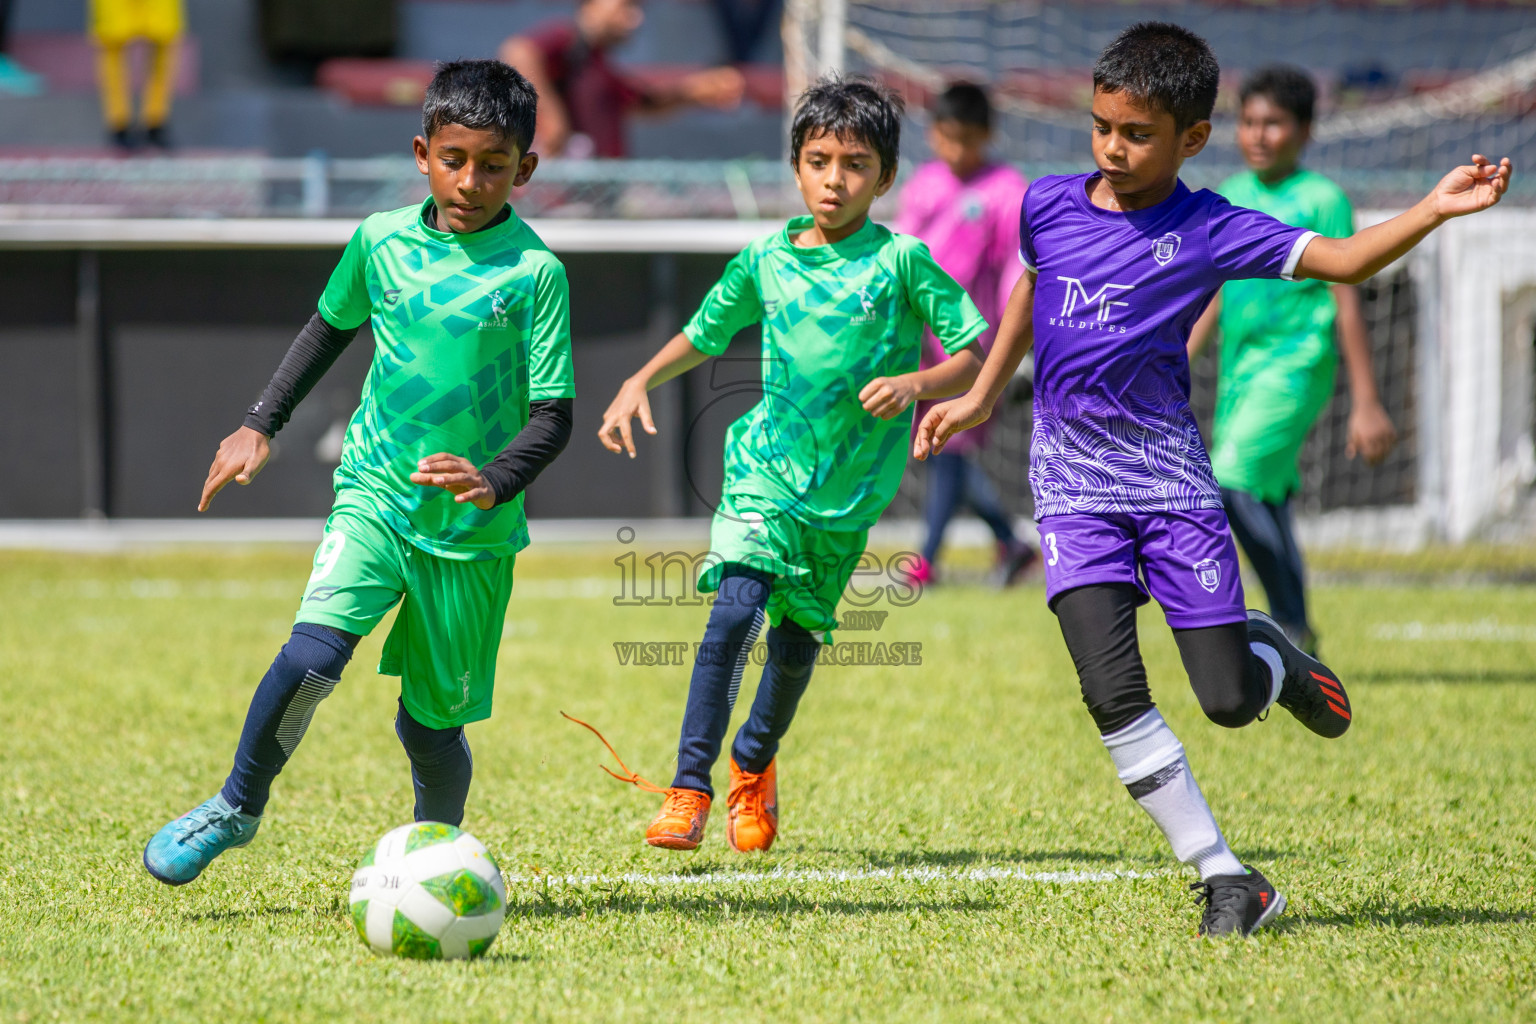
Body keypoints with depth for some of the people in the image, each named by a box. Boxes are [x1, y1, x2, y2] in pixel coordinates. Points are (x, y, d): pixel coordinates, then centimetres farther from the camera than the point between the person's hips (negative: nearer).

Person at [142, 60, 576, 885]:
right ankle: (237, 807, -1)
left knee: (432, 720, 5)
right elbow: (331, 325, 20)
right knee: (312, 653, -22)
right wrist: (259, 425, 17)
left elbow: (552, 414, -10)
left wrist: (494, 481, -27)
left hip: (476, 530, -1)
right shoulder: (381, 241, 1)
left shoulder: (534, 272, -9)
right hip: (376, 494, 1)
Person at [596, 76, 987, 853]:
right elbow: (705, 334, 19)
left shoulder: (902, 262, -7)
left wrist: (917, 384, -24)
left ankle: (755, 762, 41)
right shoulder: (765, 260, 2)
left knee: (798, 634, 11)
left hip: (850, 488, 0)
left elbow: (977, 356, -7)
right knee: (736, 607, -19)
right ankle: (688, 789, -19)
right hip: (767, 466, 0)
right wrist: (639, 383, 7)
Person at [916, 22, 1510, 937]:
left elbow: (1343, 260, -13)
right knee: (1114, 693, -15)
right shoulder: (1047, 205, 2)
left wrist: (1434, 211, -27)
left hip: (1170, 476, -2)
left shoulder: (1209, 232, -8)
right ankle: (1227, 880, -7)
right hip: (1072, 483, 2)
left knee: (1229, 699, -4)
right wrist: (980, 399, 28)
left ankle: (1272, 656, 35)